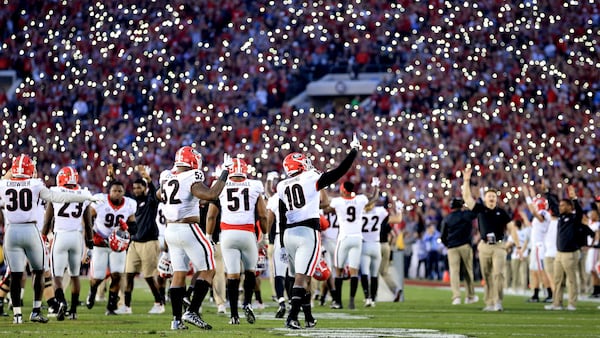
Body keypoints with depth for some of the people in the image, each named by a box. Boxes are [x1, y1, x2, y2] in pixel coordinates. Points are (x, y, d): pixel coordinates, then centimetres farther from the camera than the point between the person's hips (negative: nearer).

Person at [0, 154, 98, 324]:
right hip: (30, 230, -2)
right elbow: (57, 197, -5)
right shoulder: (35, 185, -5)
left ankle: (17, 313, 3)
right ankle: (36, 311, 9)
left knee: (16, 275, 5)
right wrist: (86, 197, 3)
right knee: (38, 271, 13)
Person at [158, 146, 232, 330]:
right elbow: (211, 194, -30)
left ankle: (177, 319, 8)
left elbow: (160, 194, 28)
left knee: (179, 273, 10)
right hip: (189, 230, -7)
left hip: (170, 230, 7)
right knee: (208, 270, 2)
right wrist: (225, 173, -21)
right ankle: (192, 312, -7)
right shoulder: (191, 179, -16)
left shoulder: (166, 177, 6)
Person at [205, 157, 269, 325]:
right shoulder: (254, 188, 6)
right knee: (250, 270, 19)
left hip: (227, 234, 0)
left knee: (232, 274, 1)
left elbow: (211, 216, 5)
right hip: (248, 234, 0)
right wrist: (265, 236, 18)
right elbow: (262, 215, 5)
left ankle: (234, 315, -4)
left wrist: (208, 237, 13)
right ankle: (247, 303, -1)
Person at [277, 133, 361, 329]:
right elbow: (340, 171, -3)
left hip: (289, 233, 6)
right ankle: (292, 317, -21)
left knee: (302, 277, 16)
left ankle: (309, 318, 22)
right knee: (301, 277, -10)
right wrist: (354, 151, 8)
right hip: (308, 232, -6)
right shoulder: (311, 179, -4)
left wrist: (283, 243, 18)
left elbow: (282, 219, 13)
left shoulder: (282, 187, 11)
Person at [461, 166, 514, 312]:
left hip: (499, 246, -1)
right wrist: (466, 181, -11)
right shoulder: (480, 209, 6)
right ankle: (489, 303, 8)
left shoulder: (501, 212, 5)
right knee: (487, 276, 4)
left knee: (498, 273, -14)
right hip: (484, 247, 1)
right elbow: (467, 197, -1)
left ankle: (498, 301, -13)